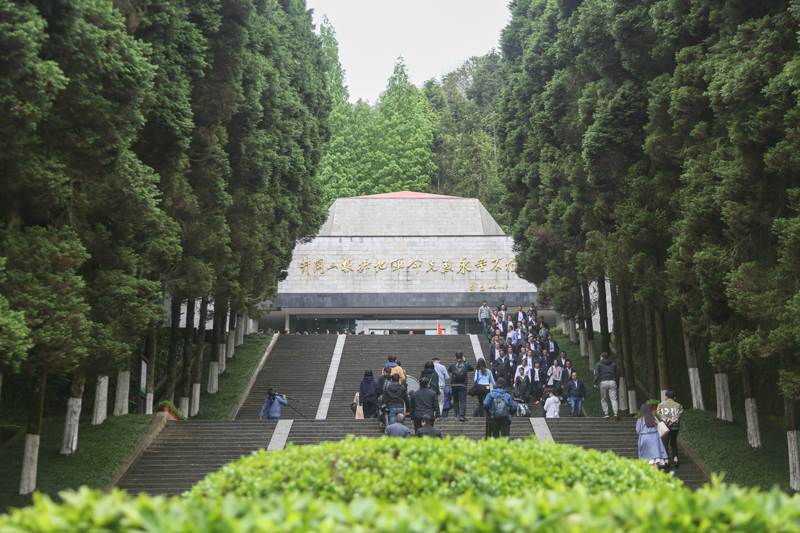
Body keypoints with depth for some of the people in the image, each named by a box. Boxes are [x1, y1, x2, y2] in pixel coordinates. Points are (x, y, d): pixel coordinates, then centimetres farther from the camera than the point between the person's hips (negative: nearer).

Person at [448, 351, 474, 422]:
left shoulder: (452, 365, 1)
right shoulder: (466, 365, 0)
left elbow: (449, 370, 22)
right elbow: (473, 369, 20)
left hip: (454, 385, 1)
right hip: (462, 385, -1)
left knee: (456, 400, 17)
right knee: (463, 400, -3)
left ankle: (457, 414, 16)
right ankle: (462, 415, -16)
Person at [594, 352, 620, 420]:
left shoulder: (598, 364, 10)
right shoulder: (613, 364, 20)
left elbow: (596, 374, -4)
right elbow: (617, 375, 18)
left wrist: (595, 384, -8)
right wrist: (617, 385, 20)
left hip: (603, 382, -2)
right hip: (612, 382, 2)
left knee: (603, 399, 11)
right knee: (613, 399, -3)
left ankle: (605, 413, 4)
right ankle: (615, 413, -18)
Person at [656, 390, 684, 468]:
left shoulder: (661, 405, 9)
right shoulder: (678, 405, 11)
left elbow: (658, 414, -7)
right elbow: (679, 414, -8)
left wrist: (665, 420, -16)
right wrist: (673, 421, -16)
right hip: (675, 427, 2)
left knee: (664, 444, -3)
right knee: (673, 443, 18)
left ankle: (666, 461, -17)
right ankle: (675, 459, 6)